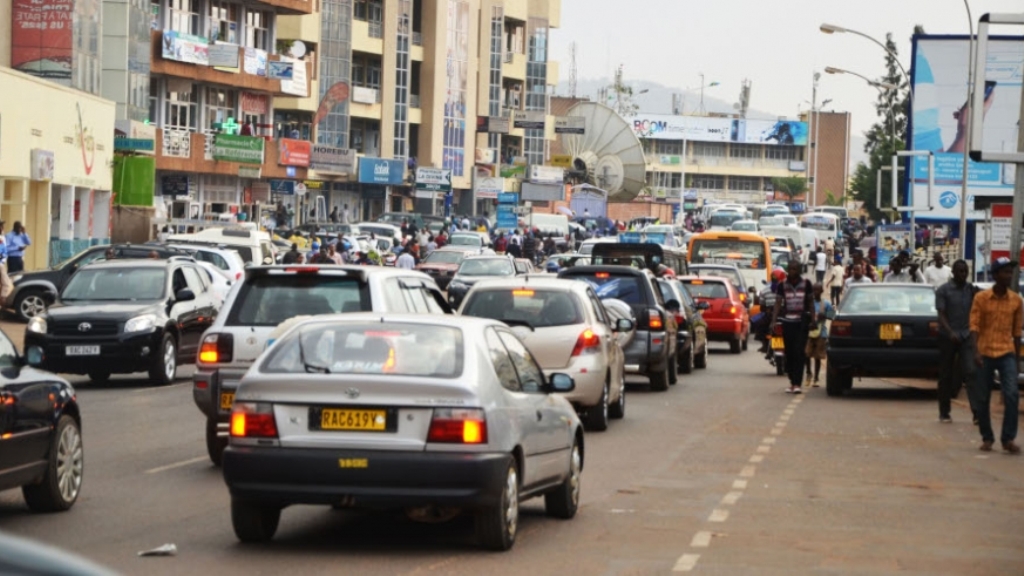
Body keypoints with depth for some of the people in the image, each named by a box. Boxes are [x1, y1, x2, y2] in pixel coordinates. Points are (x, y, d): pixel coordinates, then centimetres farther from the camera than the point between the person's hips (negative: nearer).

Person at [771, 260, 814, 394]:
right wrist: (773, 321, -7)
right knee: (789, 353, 4)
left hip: (801, 322, -2)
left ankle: (797, 383, -14)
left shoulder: (806, 284, 4)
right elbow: (778, 304, 4)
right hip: (787, 322, 2)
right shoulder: (782, 285, 6)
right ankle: (792, 382, 13)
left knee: (799, 353, -10)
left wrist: (813, 319, 2)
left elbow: (811, 302, 9)